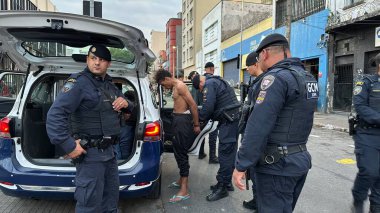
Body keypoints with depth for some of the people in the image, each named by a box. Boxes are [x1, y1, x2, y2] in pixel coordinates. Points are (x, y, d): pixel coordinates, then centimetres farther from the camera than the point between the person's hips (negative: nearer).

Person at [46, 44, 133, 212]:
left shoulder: (110, 85, 13)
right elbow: (55, 114, -23)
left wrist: (126, 103, 2)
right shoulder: (79, 83, -13)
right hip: (90, 154, -8)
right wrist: (69, 146, -26)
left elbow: (128, 108, 25)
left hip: (109, 151, 8)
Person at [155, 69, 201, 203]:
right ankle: (181, 180, 35)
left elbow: (193, 105, -18)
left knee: (181, 152, -8)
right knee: (178, 150, 18)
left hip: (182, 120, -10)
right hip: (177, 119, 10)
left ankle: (184, 191, -3)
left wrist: (196, 125, -15)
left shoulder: (180, 86, -14)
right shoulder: (175, 87, 16)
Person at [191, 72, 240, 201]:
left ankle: (222, 187, 1)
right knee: (230, 151, 15)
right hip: (234, 117, 10)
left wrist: (200, 119, 0)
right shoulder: (217, 81, 23)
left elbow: (208, 106, -16)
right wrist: (205, 118, 17)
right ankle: (227, 182, 25)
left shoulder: (209, 84, -8)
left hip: (229, 120, -10)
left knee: (225, 152, -6)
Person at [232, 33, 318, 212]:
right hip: (300, 159, 9)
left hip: (276, 165, -9)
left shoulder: (276, 77, -17)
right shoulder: (308, 78, 11)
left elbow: (258, 127, -22)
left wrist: (240, 165, -18)